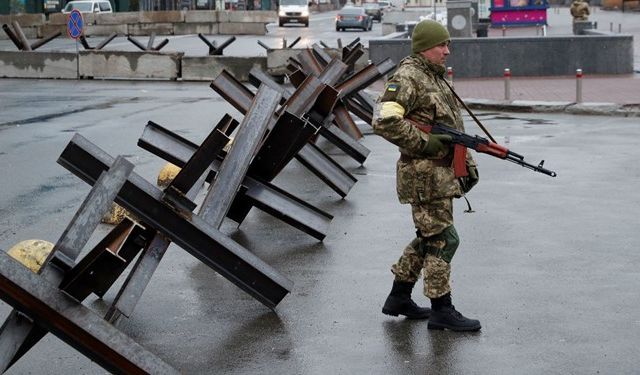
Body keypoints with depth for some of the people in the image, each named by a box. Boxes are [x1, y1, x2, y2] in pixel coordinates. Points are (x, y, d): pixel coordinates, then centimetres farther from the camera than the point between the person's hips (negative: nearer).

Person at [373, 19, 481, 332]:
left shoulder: (437, 78, 17)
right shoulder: (406, 78, -13)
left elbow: (453, 128, 24)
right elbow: (384, 121, -24)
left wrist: (468, 164, 18)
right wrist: (425, 144, -22)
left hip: (443, 172, 10)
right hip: (425, 174, -10)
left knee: (428, 237, 15)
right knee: (442, 239, -6)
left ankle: (399, 298, 26)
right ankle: (441, 310, 1)